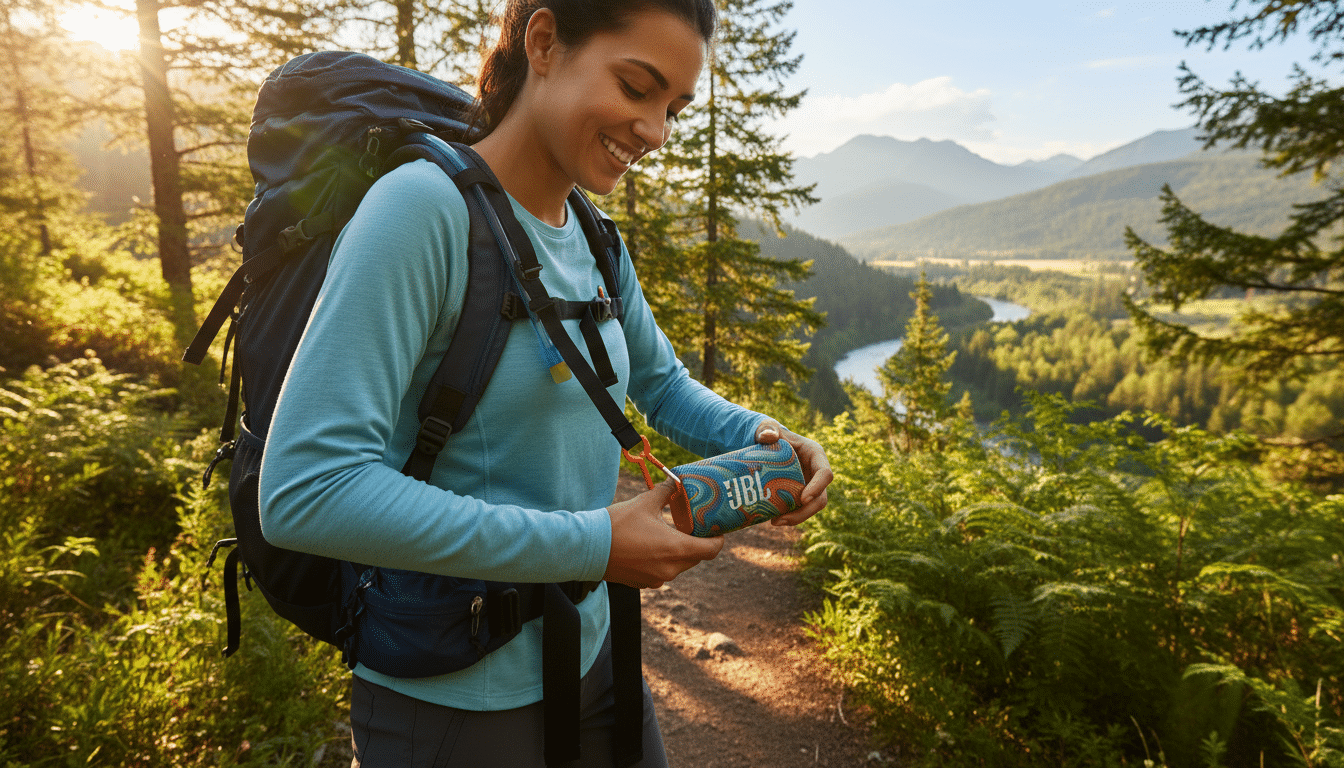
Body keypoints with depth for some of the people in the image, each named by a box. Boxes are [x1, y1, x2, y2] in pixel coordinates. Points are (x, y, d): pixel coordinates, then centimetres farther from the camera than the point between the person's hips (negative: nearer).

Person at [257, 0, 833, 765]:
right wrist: (588, 544, -26)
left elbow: (661, 382, 14)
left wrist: (757, 434, -7)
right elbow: (304, 490, -27)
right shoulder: (425, 206, -22)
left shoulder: (593, 241, 1)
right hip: (452, 701, -6)